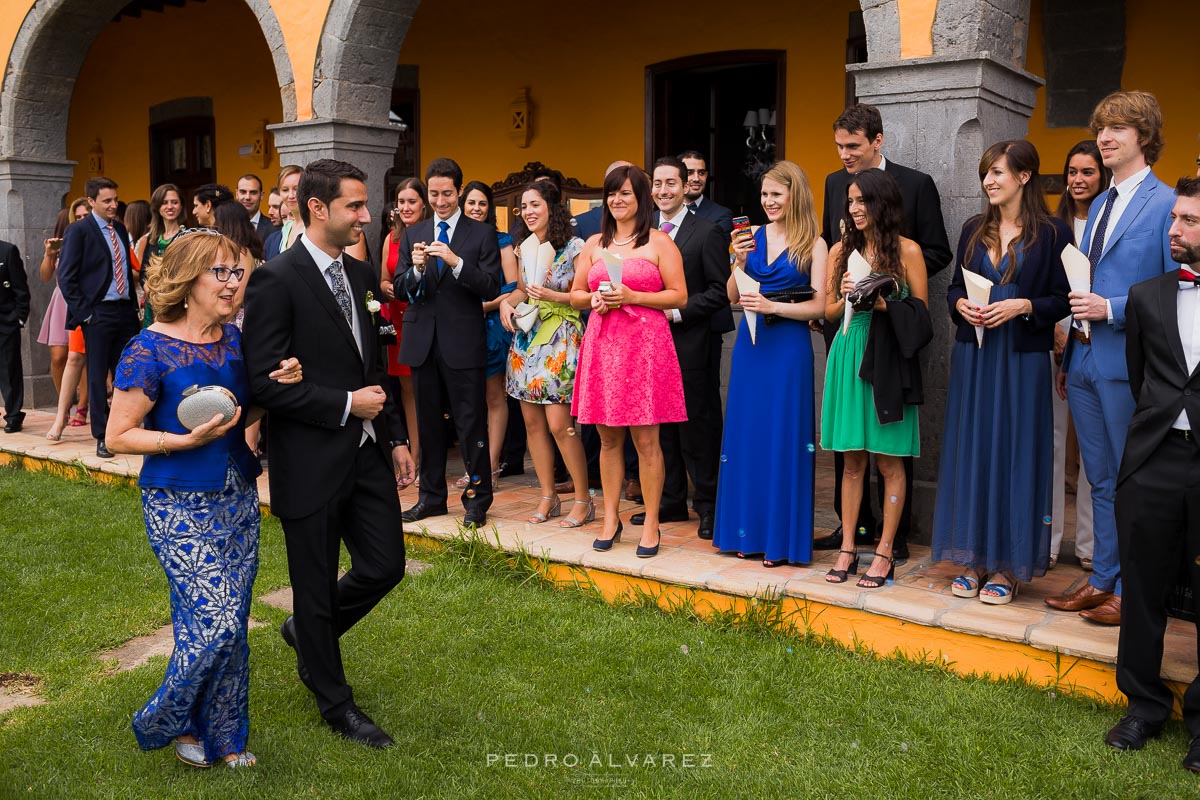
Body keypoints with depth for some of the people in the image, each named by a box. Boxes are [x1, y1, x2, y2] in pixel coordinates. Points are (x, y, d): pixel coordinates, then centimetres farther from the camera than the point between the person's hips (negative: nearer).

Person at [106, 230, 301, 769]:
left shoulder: (235, 339, 5)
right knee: (216, 621, -9)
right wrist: (189, 440, -21)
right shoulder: (151, 350, -12)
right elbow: (118, 436, -9)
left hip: (239, 500, 6)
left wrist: (286, 381, -5)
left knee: (231, 624, 11)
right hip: (180, 506, -6)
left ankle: (222, 734, 28)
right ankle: (173, 721, 18)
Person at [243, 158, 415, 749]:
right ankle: (335, 703, 29)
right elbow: (265, 381, -18)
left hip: (367, 454, 7)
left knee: (385, 567, 10)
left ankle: (308, 632, 39)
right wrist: (346, 405, -17)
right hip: (311, 462, -7)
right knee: (317, 589, 9)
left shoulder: (360, 274, 9)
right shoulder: (276, 280, -14)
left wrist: (395, 436, 12)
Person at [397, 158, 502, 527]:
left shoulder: (481, 234, 0)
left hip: (463, 341, -4)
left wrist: (456, 262, -21)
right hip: (422, 340, 4)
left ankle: (478, 499, 11)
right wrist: (416, 268, -15)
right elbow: (399, 288, 5)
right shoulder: (412, 234, 11)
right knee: (428, 422, 13)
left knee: (471, 423, -1)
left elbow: (491, 288, -9)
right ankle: (431, 495, 24)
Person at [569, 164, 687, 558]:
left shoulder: (659, 242, 2)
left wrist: (632, 296, -13)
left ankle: (651, 524, 8)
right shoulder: (594, 244, 15)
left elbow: (679, 296, -3)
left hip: (645, 345, -4)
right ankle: (610, 519, 20)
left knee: (646, 440, -2)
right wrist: (594, 300, -3)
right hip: (602, 345, 4)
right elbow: (575, 293, 19)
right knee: (608, 439, 9)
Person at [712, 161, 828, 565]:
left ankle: (781, 536, 10)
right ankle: (747, 530, 19)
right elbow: (733, 296, 8)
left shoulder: (813, 244, -4)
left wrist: (773, 306, -18)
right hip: (750, 344, 5)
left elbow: (819, 306, -8)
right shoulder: (753, 236, 8)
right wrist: (739, 262, -7)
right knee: (746, 435, 8)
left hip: (789, 347, -5)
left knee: (782, 437, 0)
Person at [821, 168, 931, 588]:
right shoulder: (841, 250, 11)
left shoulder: (907, 250, -1)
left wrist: (885, 305, -15)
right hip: (848, 356, 4)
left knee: (889, 460, 2)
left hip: (889, 360, -3)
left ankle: (885, 553, 10)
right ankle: (847, 549, 14)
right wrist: (847, 297, -6)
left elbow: (921, 312, 0)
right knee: (852, 460, 7)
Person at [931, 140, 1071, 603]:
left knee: (1013, 454, 0)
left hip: (1022, 361, -4)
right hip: (973, 357, 4)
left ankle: (1007, 565, 9)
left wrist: (1023, 306, -18)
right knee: (971, 452, 5)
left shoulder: (1051, 233, -3)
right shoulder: (974, 230, 11)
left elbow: (1063, 300, -3)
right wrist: (961, 305, -5)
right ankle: (973, 560, 15)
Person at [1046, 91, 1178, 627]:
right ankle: (1101, 580, 26)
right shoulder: (1100, 205, 16)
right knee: (1101, 481, 15)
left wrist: (1112, 309, -20)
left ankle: (1131, 592, 15)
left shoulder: (1166, 205, -9)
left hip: (1129, 367, -7)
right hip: (1085, 364, 8)